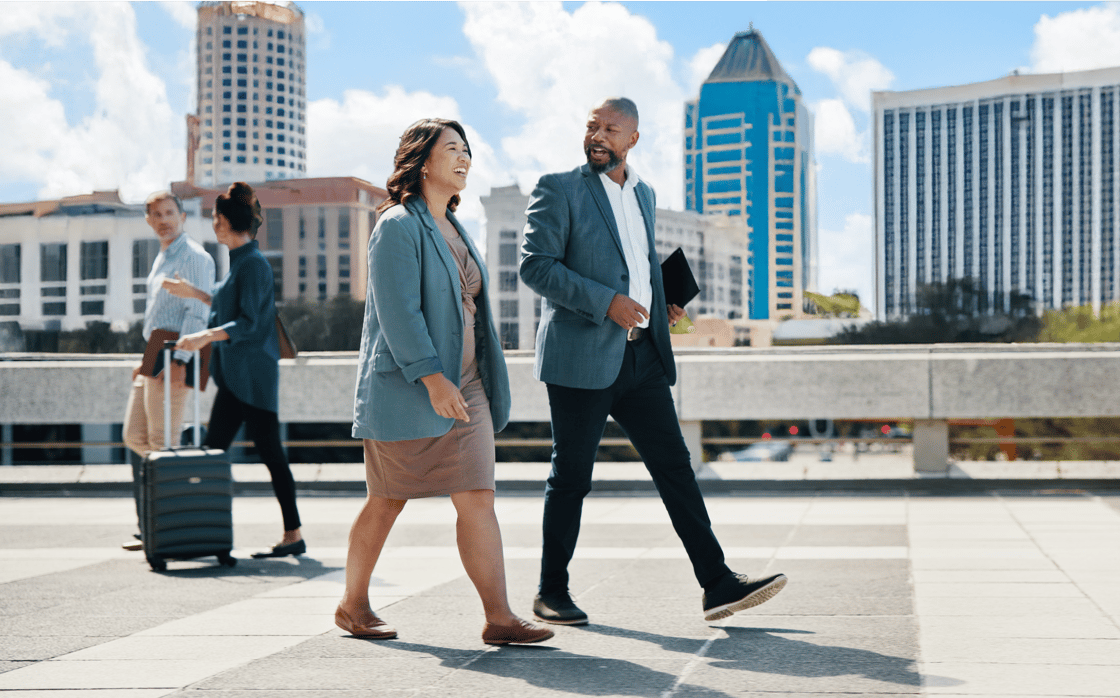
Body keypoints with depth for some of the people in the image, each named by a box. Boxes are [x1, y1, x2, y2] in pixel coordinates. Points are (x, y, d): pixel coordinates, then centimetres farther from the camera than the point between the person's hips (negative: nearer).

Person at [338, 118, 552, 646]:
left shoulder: (452, 228, 17)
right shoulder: (398, 226, -9)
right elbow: (398, 311, -18)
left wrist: (486, 385, 19)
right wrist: (432, 378, -26)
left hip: (464, 389, 7)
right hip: (403, 389, -7)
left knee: (478, 498, -3)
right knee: (387, 501, 5)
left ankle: (499, 618, -5)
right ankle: (353, 605, 23)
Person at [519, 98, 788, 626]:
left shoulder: (643, 193, 19)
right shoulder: (558, 190, -3)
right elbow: (534, 265, -12)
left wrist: (661, 305, 11)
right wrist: (605, 301, -19)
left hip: (641, 357, 6)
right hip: (582, 358, -6)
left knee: (674, 466, 2)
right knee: (571, 477, 2)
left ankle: (718, 584, 2)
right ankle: (551, 593, 15)